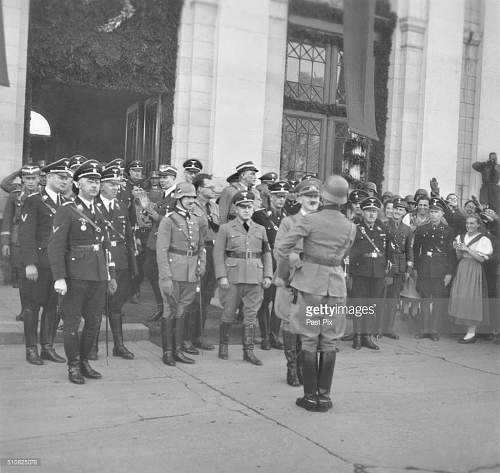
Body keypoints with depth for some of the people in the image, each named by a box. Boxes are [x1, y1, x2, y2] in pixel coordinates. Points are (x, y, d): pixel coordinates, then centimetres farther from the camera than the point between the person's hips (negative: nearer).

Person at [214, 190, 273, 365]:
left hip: (255, 278, 3)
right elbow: (218, 254, -3)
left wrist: (268, 275, 3)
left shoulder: (260, 229, 10)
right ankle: (223, 346, 24)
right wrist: (221, 276, -11)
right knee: (229, 313, 6)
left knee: (251, 314, 3)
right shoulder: (226, 228, 1)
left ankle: (248, 351, 10)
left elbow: (266, 254, 12)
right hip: (233, 277, -2)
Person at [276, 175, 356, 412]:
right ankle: (325, 396, 14)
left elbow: (282, 248, -13)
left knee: (309, 341, 4)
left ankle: (311, 396, 9)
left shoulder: (310, 220, -9)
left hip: (311, 281, -3)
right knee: (330, 342, 9)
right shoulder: (350, 227, 2)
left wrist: (297, 259, 3)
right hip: (336, 284, 3)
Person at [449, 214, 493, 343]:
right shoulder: (460, 237, 11)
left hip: (474, 272, -6)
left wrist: (467, 249, -14)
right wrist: (458, 249, -7)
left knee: (472, 299, -8)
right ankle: (469, 331, 13)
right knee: (460, 298, 4)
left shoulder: (483, 240, -5)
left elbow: (481, 259, -10)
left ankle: (471, 333, -3)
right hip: (461, 270, 6)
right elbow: (459, 258, 12)